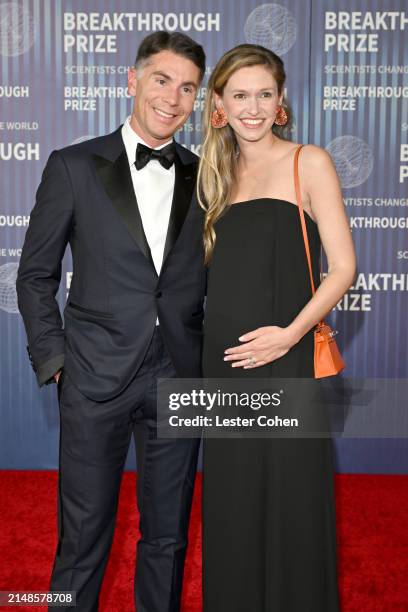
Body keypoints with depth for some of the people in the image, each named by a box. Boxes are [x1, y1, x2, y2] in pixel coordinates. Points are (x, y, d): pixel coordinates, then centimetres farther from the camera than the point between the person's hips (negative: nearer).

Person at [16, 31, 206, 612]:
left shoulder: (203, 177, 7)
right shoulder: (73, 166, 0)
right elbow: (35, 274, 2)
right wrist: (53, 359, -4)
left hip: (179, 380, 3)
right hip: (96, 378, -2)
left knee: (168, 535, 16)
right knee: (83, 536, 9)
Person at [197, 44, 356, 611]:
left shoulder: (308, 162, -1)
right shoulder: (220, 173, 14)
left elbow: (343, 267, -8)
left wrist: (289, 334, -18)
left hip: (286, 360, -5)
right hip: (225, 361, 5)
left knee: (289, 502, 4)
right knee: (231, 505, 14)